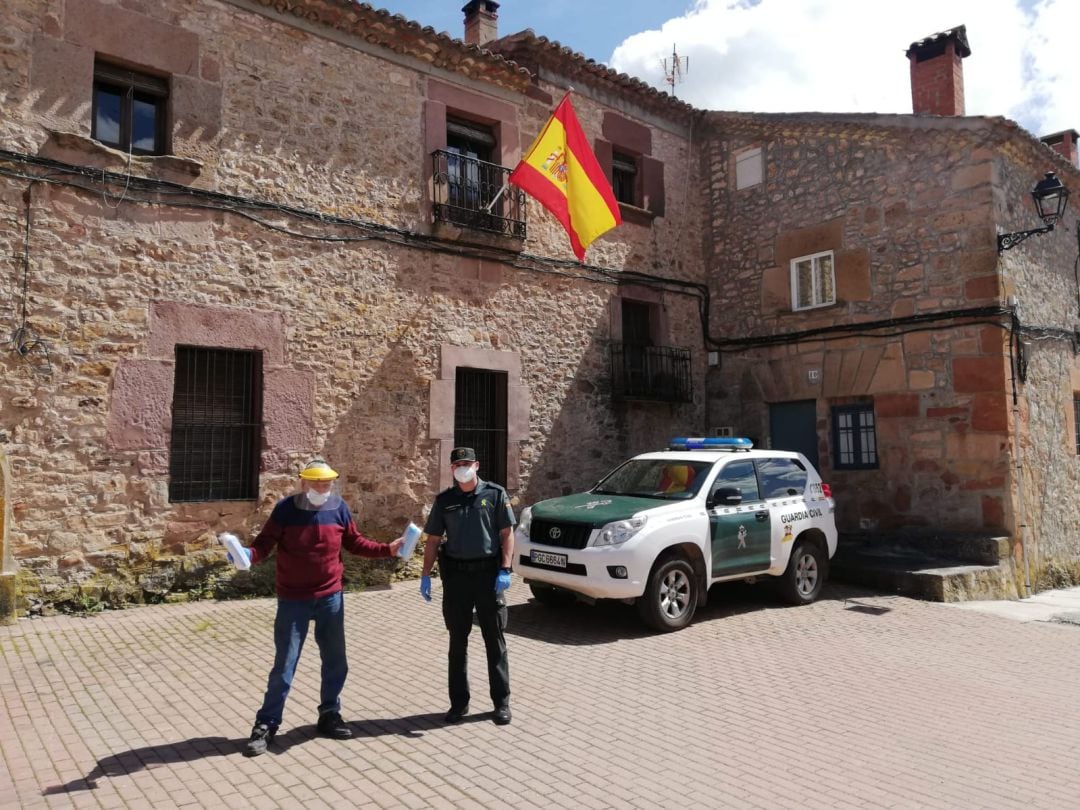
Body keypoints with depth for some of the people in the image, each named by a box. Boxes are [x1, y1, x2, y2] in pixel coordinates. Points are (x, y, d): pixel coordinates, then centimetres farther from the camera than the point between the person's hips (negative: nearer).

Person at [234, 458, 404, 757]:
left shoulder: (339, 508, -2)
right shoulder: (286, 509, -10)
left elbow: (354, 542, 8)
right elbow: (265, 543, -10)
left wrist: (387, 549, 0)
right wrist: (248, 554, -32)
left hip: (331, 598, 4)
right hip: (293, 600, -3)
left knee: (336, 662, 13)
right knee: (284, 665, 2)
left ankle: (329, 716, 31)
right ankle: (266, 725, 18)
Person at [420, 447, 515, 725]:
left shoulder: (495, 494, -1)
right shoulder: (444, 500, 6)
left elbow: (507, 533, -3)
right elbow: (432, 540, 8)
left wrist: (505, 570, -12)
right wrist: (426, 575, 0)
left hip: (488, 572, -2)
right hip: (455, 574, 2)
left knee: (494, 640, 6)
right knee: (457, 641, 11)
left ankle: (502, 702, 17)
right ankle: (459, 702, 23)